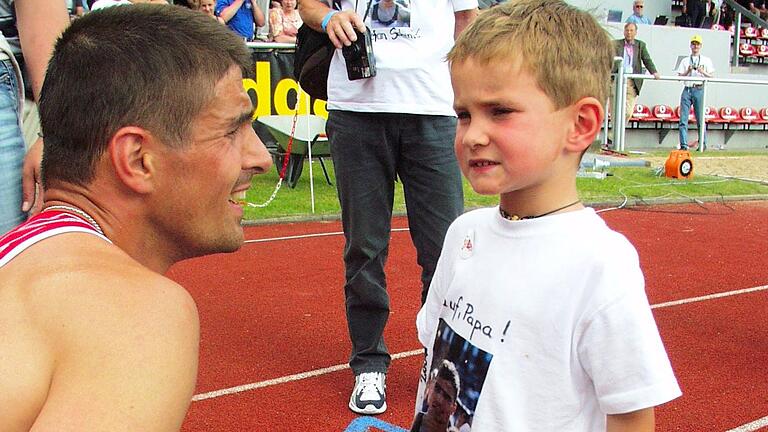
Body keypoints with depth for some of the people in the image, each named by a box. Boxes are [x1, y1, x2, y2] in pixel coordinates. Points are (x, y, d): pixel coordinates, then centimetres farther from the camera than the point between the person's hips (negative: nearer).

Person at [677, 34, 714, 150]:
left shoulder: (706, 60, 13)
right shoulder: (685, 61, 17)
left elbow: (711, 76, 7)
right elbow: (680, 77, 9)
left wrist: (702, 72, -10)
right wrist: (688, 71, -8)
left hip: (699, 90, -1)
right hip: (687, 90, 2)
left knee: (700, 119, -2)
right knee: (683, 119, -7)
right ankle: (684, 144, -6)